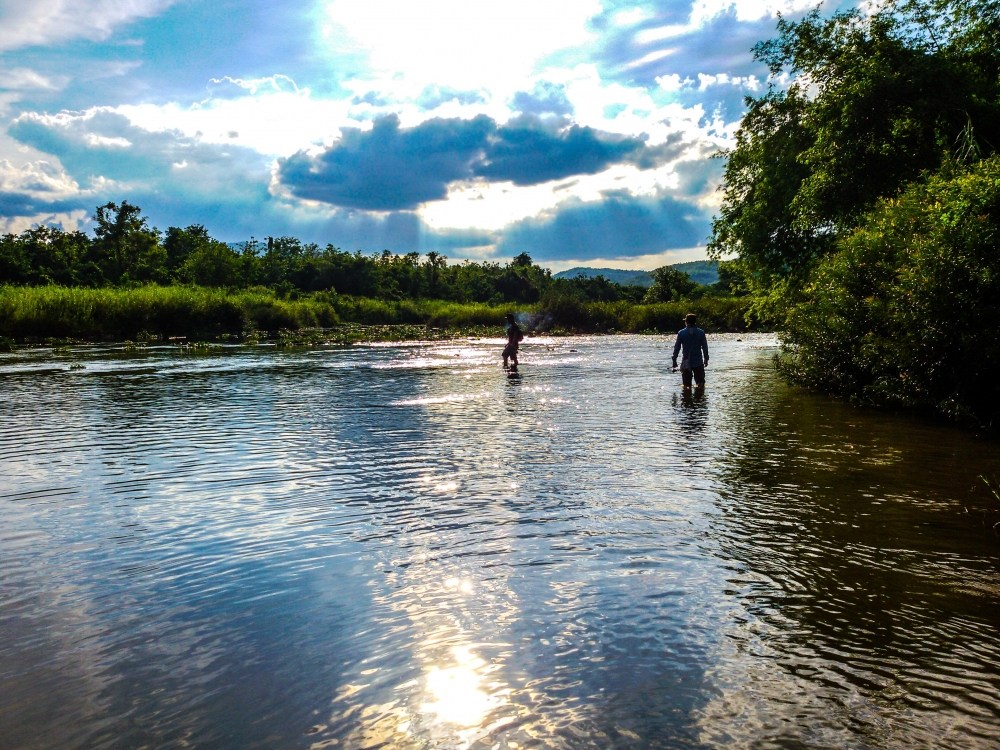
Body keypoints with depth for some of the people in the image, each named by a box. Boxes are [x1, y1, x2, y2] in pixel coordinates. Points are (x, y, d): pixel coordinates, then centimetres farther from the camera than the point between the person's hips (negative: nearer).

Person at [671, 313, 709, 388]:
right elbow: (705, 347, 2)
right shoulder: (701, 332, -2)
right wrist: (706, 359, 13)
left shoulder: (681, 333, -4)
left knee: (686, 385, 6)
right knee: (700, 383, 11)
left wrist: (674, 360, 6)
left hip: (686, 363, -1)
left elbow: (677, 348, -2)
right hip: (698, 362, 1)